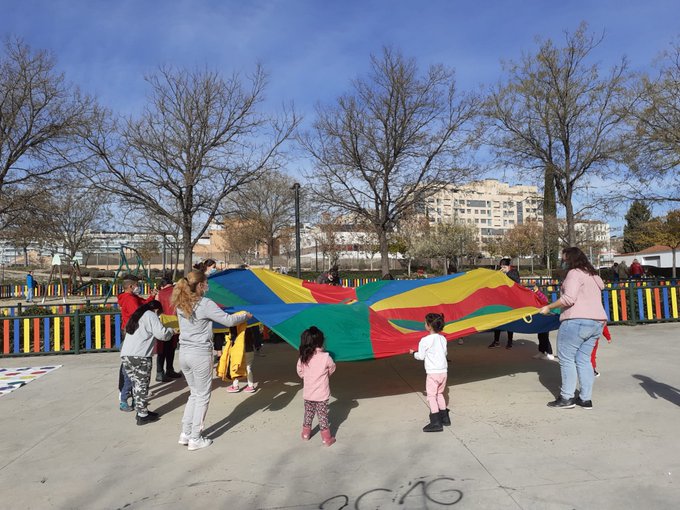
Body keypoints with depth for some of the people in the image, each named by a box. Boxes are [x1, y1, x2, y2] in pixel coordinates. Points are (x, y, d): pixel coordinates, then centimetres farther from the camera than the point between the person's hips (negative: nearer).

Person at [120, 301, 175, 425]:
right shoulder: (151, 315, -2)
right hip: (140, 356, -8)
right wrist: (171, 331, 9)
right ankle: (143, 416, 8)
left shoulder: (136, 316, 23)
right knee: (142, 385, 1)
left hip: (125, 354, 8)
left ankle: (140, 411, 22)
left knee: (136, 383, 15)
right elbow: (161, 334, -12)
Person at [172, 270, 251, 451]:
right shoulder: (205, 304, -16)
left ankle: (185, 434, 24)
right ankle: (195, 439, 16)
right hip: (200, 354, -7)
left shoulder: (181, 305, 5)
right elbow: (228, 321, -13)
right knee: (202, 397, 8)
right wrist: (245, 316, 5)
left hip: (184, 353, 7)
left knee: (194, 393, 22)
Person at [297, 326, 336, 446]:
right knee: (323, 416, 9)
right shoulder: (325, 357, -19)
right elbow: (332, 369, 0)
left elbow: (300, 372, 4)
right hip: (322, 394, -3)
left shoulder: (302, 358, -10)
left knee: (308, 413, 22)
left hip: (307, 393, 3)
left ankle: (306, 433, 36)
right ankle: (326, 438, 17)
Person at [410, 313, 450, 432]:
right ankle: (445, 417, 26)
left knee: (431, 396, -1)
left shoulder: (425, 340, -14)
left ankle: (436, 423, -4)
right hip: (443, 371, 7)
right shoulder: (443, 339, 6)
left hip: (432, 372, -7)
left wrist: (413, 353, 13)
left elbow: (421, 356, -6)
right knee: (439, 394, 21)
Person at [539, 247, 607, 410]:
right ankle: (586, 399, 13)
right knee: (583, 359, 12)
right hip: (597, 322, 9)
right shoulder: (593, 275, 21)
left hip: (577, 321, -9)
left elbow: (568, 298, -20)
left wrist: (549, 307, -11)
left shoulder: (574, 273, -8)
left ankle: (567, 398, 2)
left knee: (566, 358, -1)